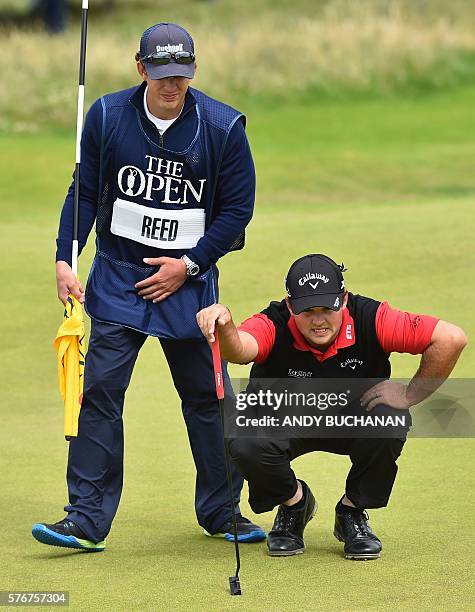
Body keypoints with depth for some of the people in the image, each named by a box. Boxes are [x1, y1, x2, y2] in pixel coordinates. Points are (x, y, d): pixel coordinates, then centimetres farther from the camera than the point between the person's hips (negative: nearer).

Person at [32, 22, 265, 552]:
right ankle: (86, 518, -7)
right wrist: (65, 259, -9)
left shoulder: (223, 127, -9)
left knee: (206, 393, 5)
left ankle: (222, 512, 20)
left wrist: (189, 265, -9)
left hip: (189, 280, 0)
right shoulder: (107, 116, -5)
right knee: (100, 390, -8)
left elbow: (237, 206, -2)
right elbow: (85, 193, 2)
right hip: (118, 276, 0)